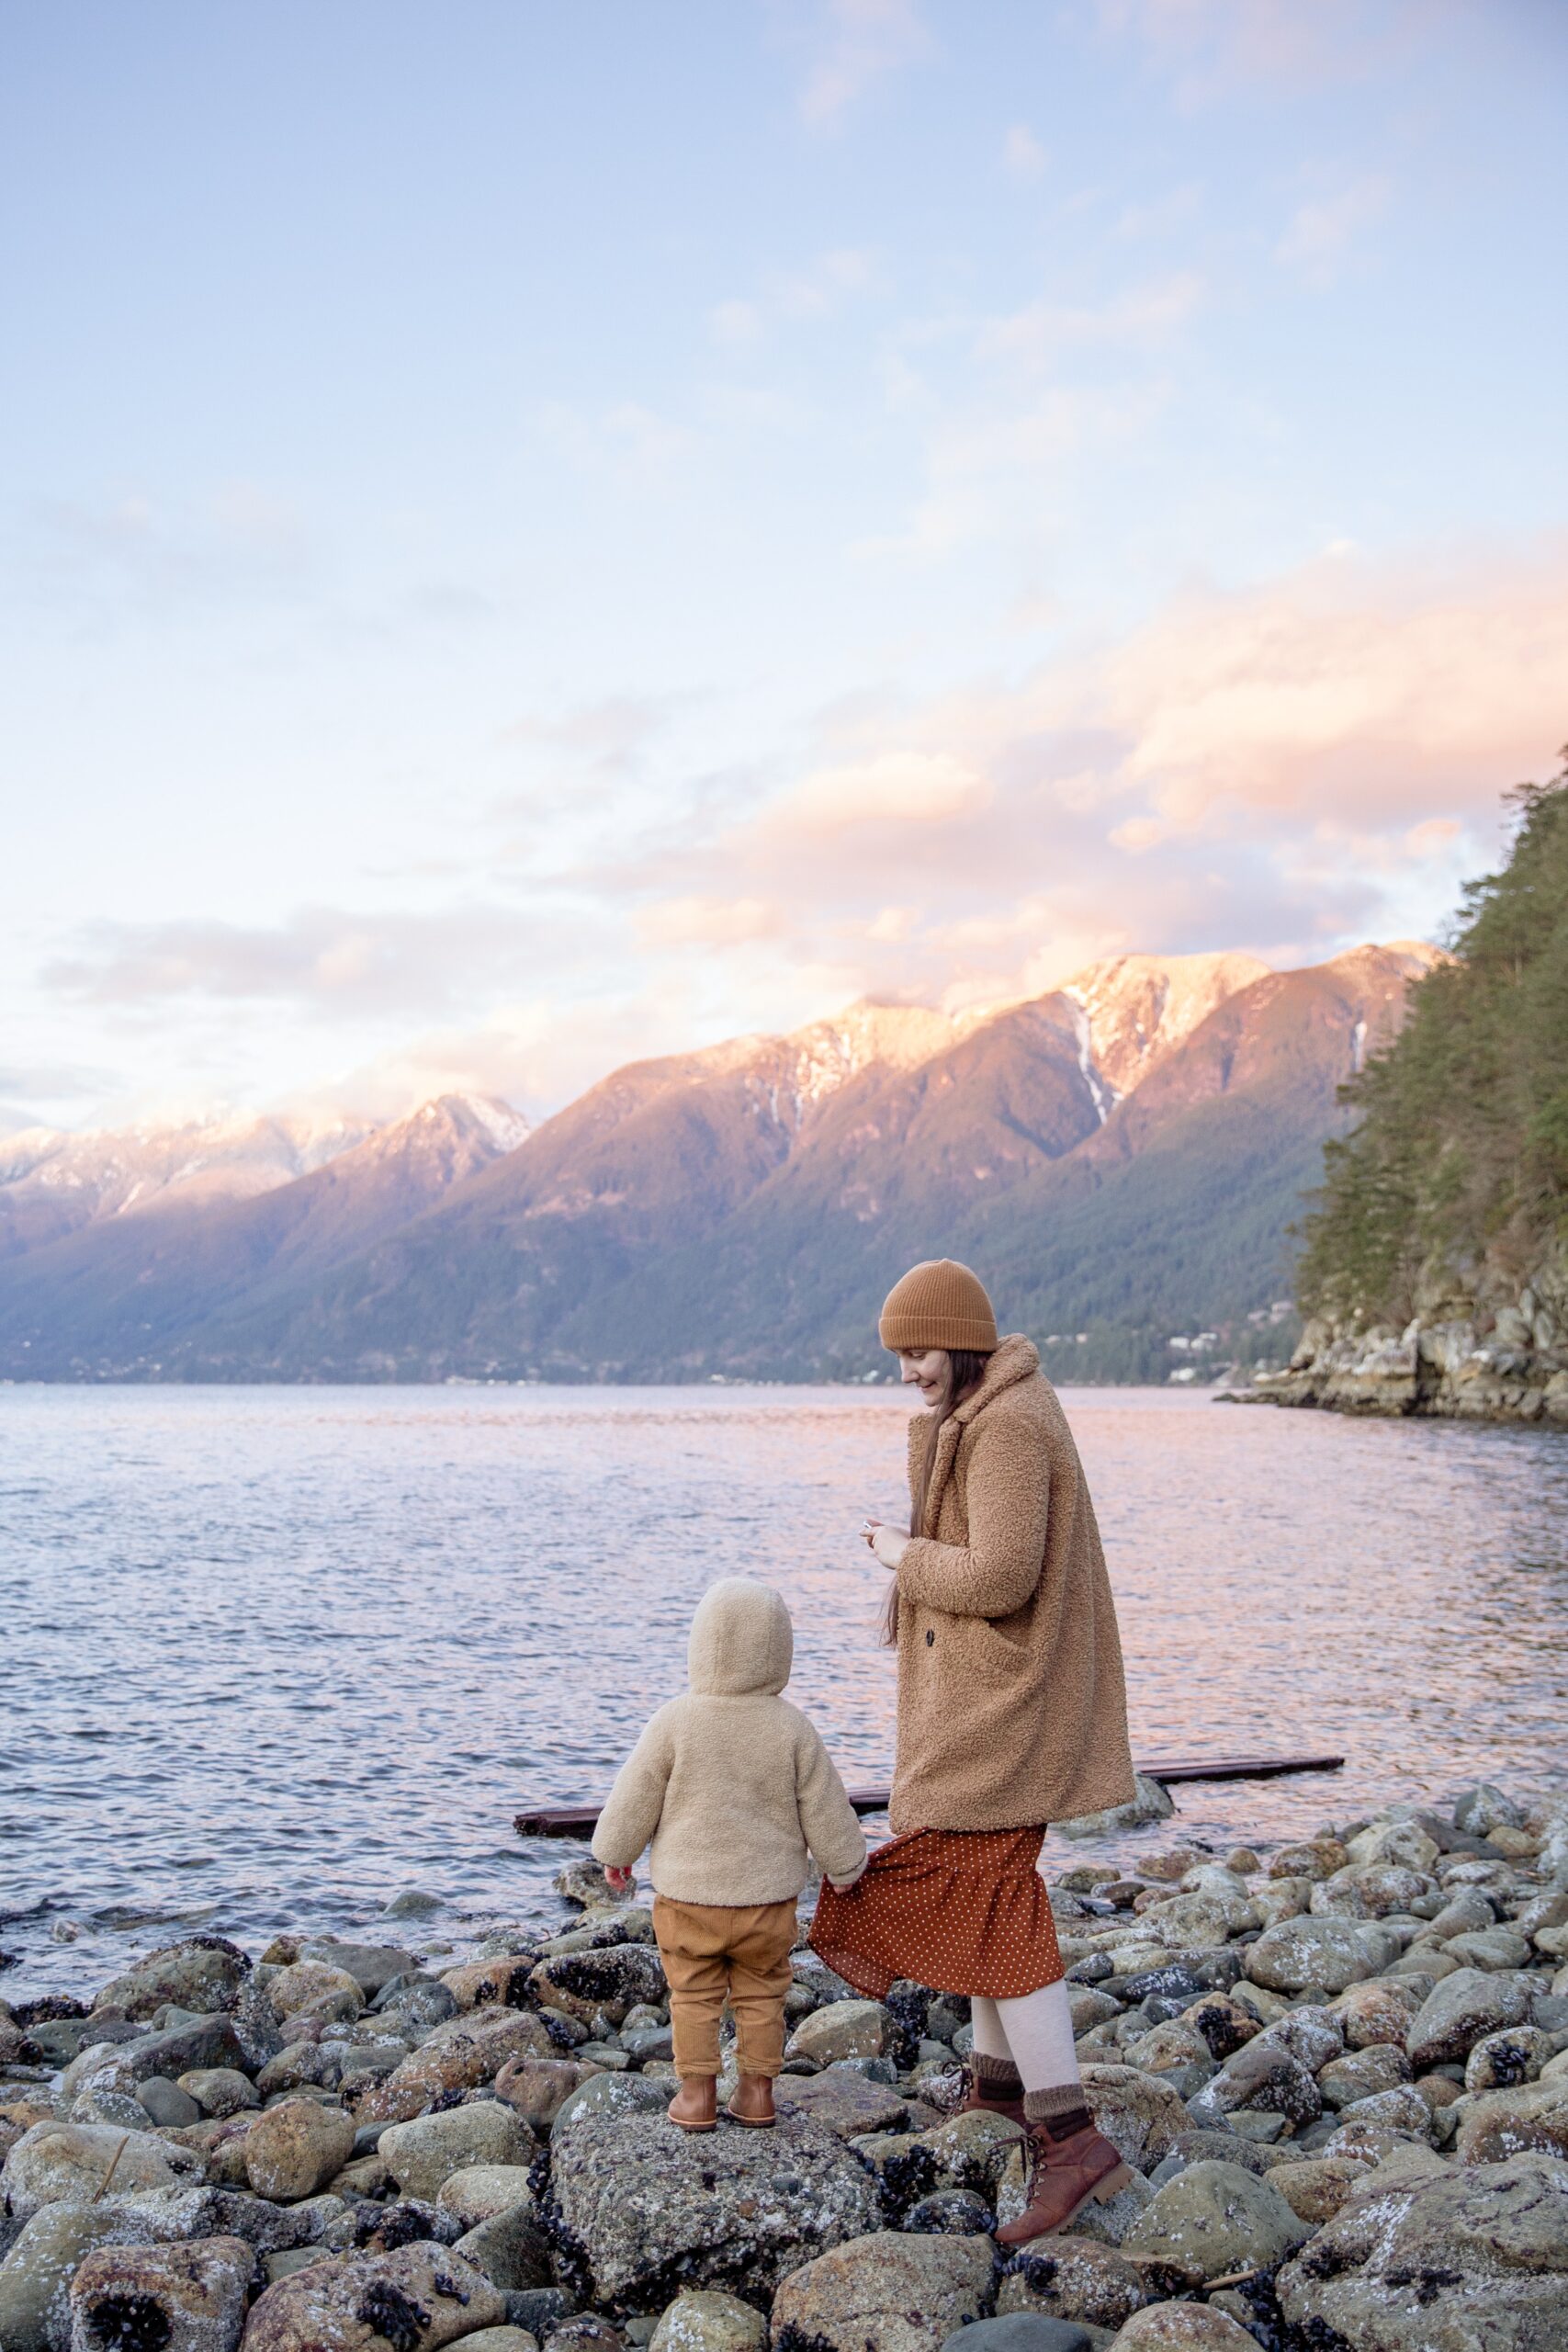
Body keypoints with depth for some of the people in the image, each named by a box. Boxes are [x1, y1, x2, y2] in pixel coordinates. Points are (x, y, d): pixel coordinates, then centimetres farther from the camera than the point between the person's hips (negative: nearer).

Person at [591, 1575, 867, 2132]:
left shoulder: (675, 1721, -13)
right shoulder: (791, 1727, -10)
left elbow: (636, 1796, -4)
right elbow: (824, 1809, -2)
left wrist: (615, 1850, 14)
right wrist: (845, 1866, 15)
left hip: (688, 1893, -1)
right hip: (768, 1897, 1)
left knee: (694, 1994, 12)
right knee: (761, 1994, 16)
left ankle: (697, 2093, 16)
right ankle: (757, 2091, 21)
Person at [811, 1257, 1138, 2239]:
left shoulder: (1008, 1429, -22)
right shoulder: (980, 1413, 11)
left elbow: (1000, 1578, -27)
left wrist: (905, 1556, -14)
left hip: (1001, 1698, -11)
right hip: (983, 1691, 11)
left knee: (987, 1903, -10)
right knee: (986, 1880, 21)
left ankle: (1072, 2137, -10)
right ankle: (1001, 2077, 36)